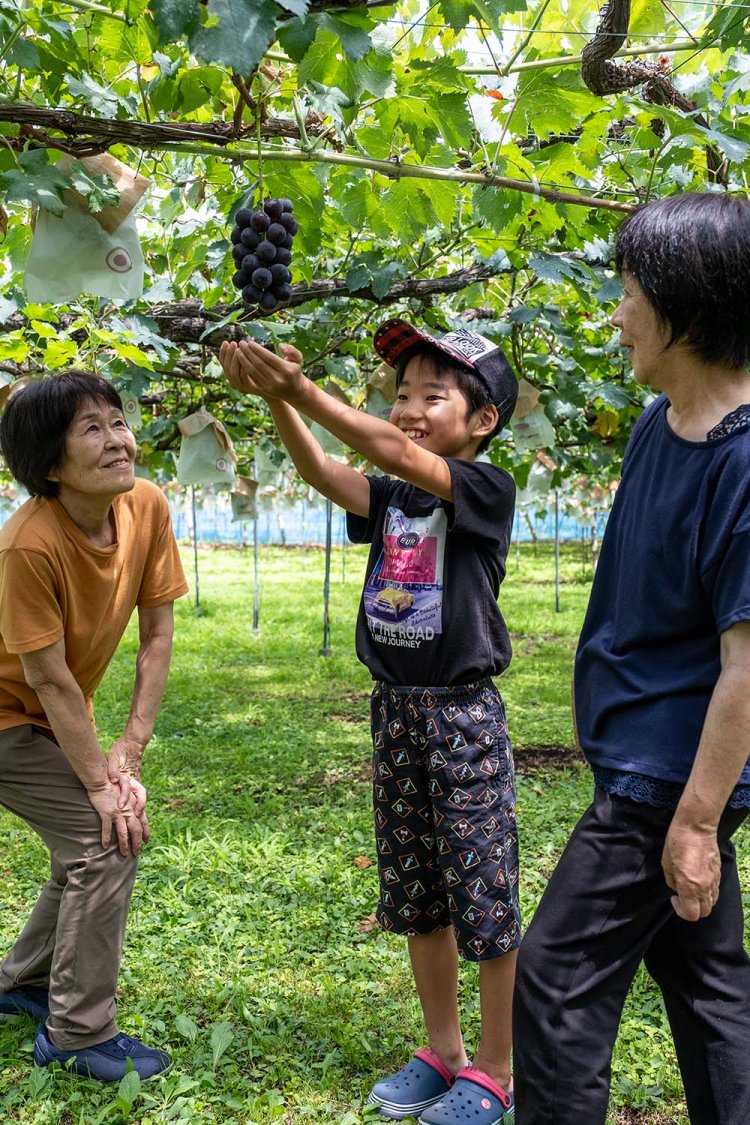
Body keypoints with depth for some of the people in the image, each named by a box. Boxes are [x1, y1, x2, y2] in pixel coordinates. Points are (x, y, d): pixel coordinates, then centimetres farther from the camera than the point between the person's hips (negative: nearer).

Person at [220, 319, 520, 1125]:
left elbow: (402, 458, -27)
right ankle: (442, 1050, 34)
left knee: (485, 898, 4)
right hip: (394, 708, 7)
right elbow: (323, 473, -10)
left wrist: (303, 391, -32)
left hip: (464, 712, -6)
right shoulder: (391, 499, 7)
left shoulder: (487, 488, -10)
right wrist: (276, 401, -26)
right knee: (414, 896, 16)